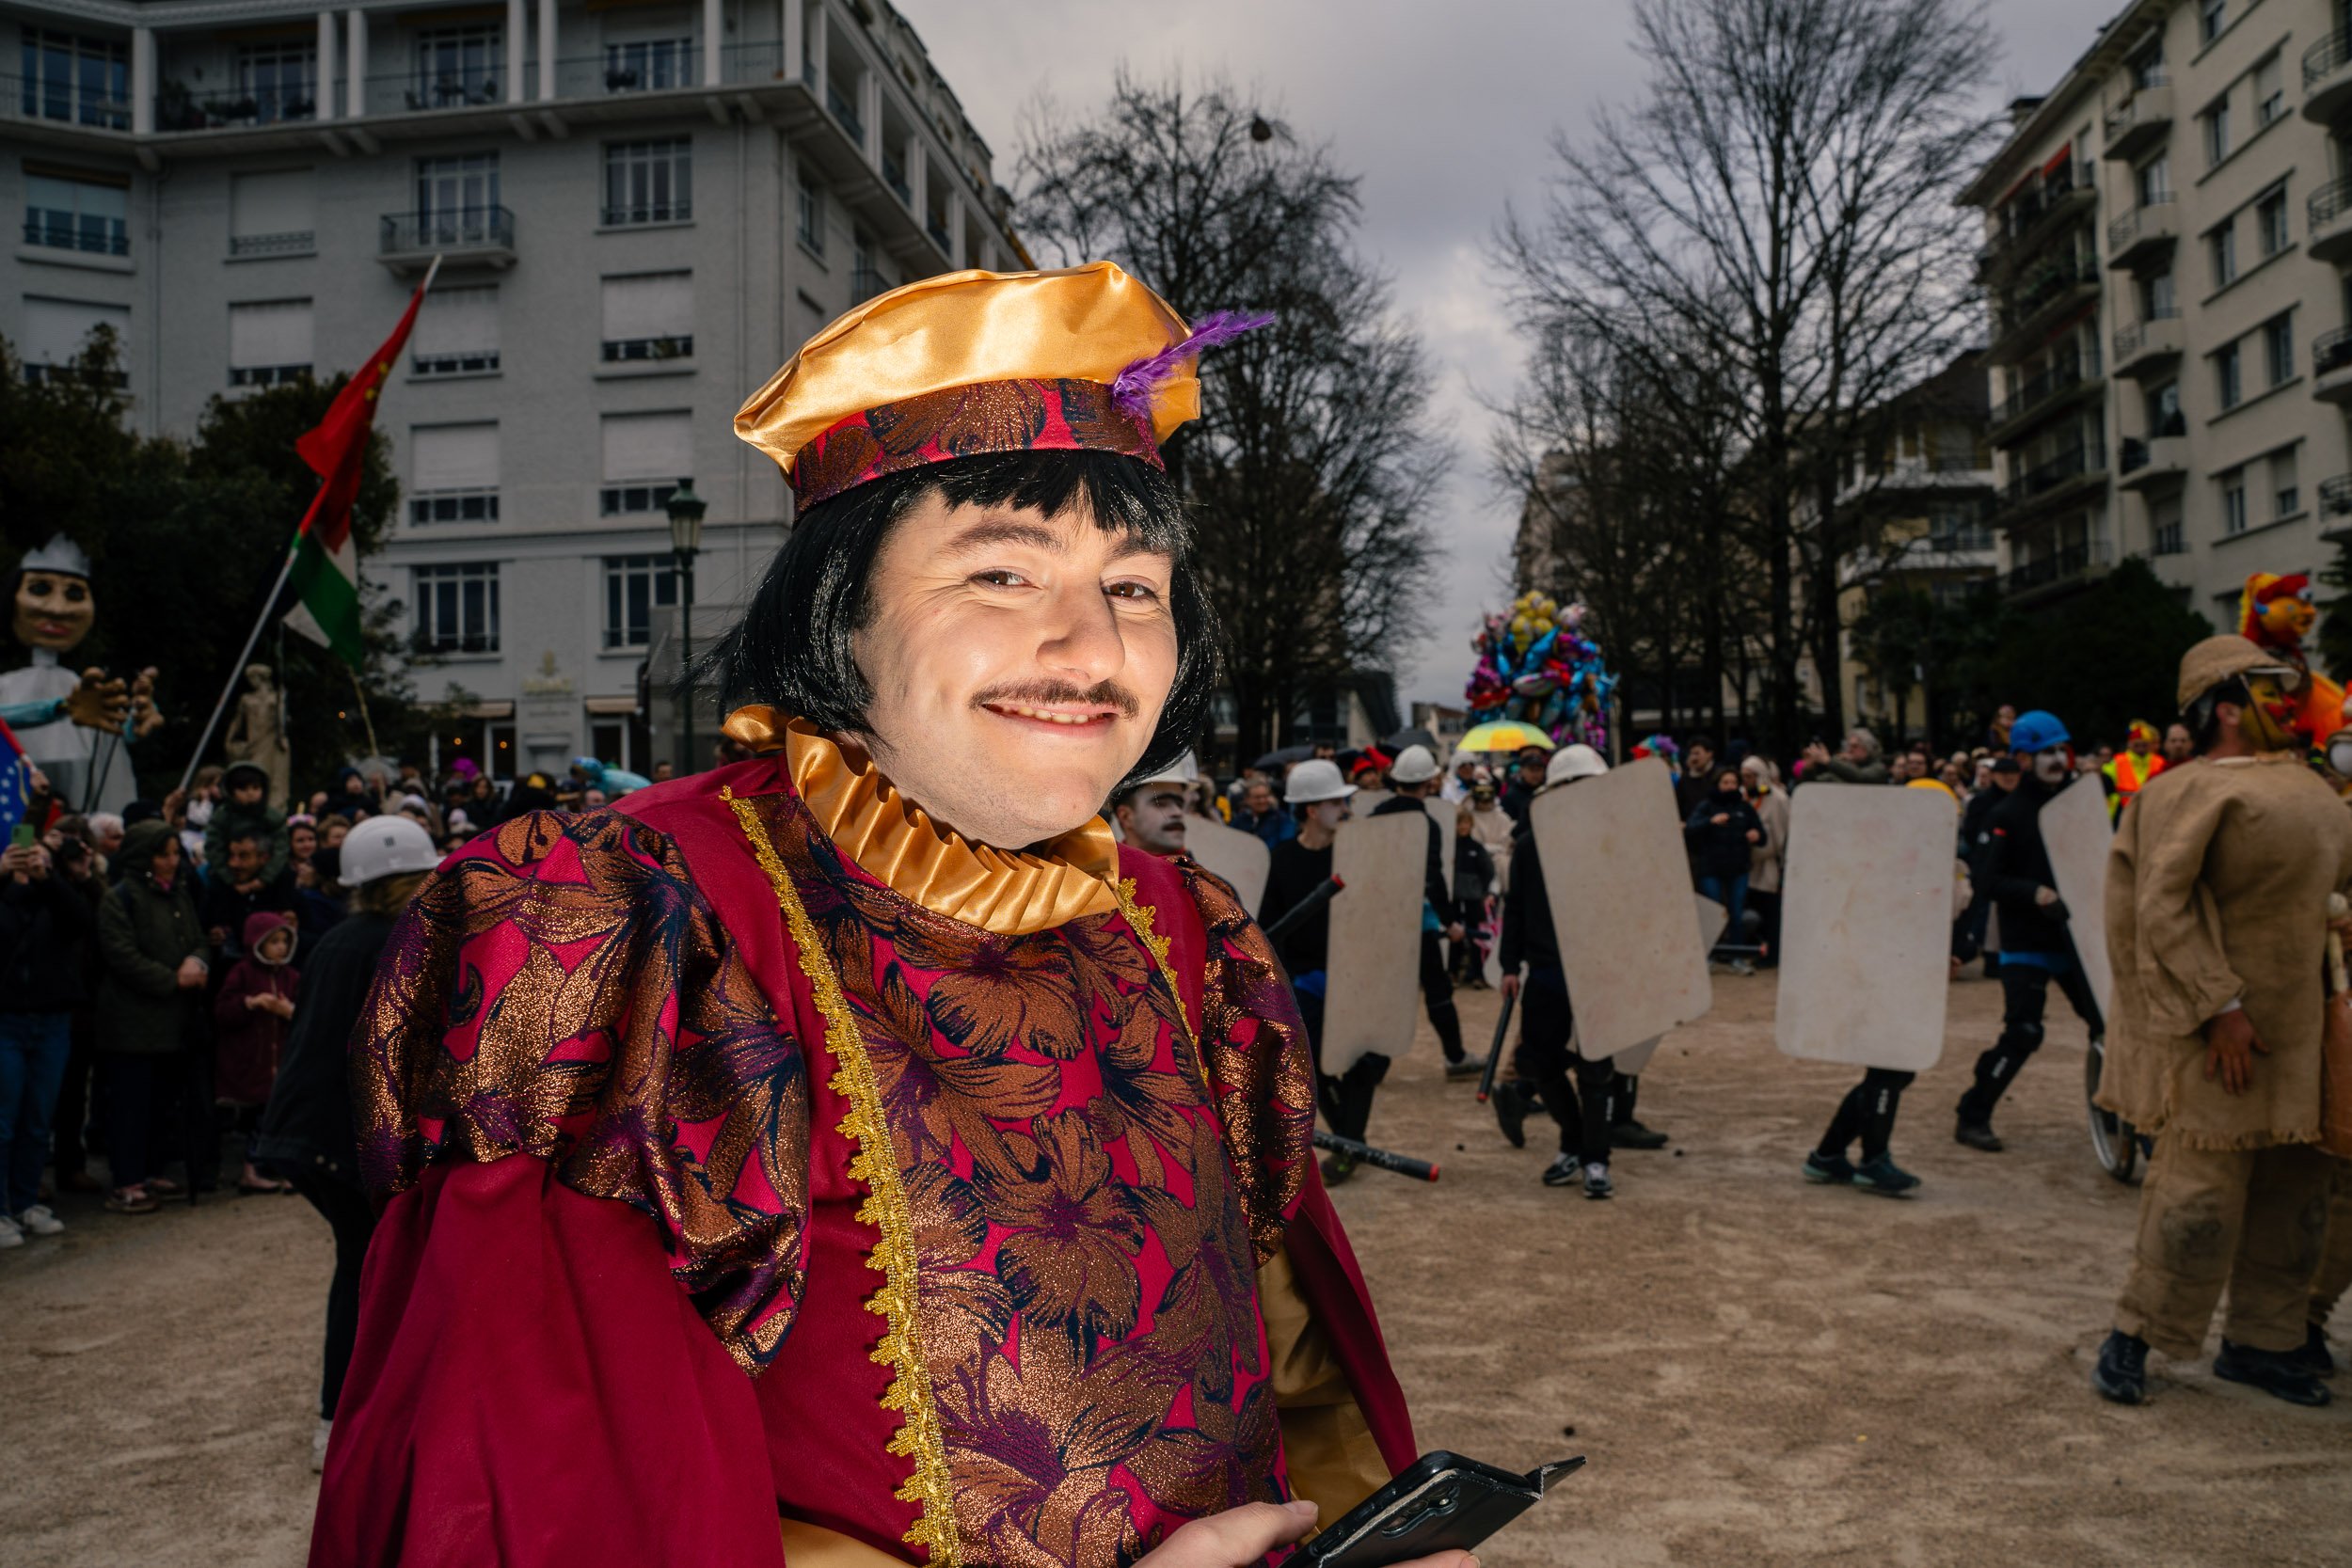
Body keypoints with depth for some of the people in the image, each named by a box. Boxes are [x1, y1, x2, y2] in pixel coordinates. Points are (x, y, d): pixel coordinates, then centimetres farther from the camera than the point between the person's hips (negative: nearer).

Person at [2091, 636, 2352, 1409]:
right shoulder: (2190, 792, -13)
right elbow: (2162, 908, -20)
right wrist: (2220, 1006, -23)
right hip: (2215, 1027, -9)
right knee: (2203, 1184, -8)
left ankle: (2255, 1343, 26)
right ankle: (2129, 1340, 6)